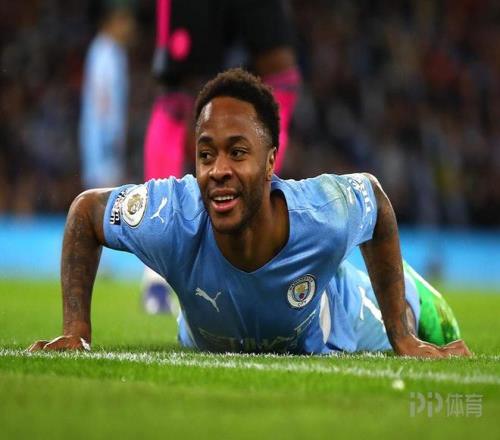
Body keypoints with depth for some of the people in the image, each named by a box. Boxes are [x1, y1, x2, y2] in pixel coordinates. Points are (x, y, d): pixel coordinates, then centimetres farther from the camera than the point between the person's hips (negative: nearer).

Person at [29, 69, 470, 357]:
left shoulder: (326, 216, -43)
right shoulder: (171, 220, -44)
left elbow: (374, 192, -18)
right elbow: (86, 209, -23)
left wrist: (401, 336, -15)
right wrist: (76, 332, -26)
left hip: (340, 338, -1)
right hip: (211, 349, 1)